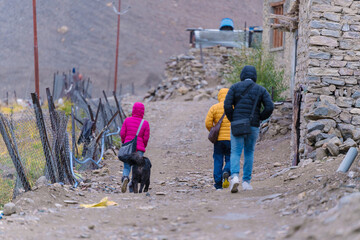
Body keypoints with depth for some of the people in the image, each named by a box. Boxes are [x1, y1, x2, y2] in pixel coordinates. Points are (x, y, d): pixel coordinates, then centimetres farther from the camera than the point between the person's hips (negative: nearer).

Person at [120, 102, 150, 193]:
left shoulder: (127, 120, 0)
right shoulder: (145, 123, -3)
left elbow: (122, 133, 0)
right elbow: (146, 138, -3)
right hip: (139, 148, -1)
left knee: (127, 167, 8)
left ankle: (125, 178, -23)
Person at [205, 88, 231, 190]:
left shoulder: (214, 107, 1)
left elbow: (208, 123, -4)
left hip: (218, 139, 1)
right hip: (231, 138, -1)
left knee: (218, 161, 8)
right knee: (230, 160, 10)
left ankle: (218, 184, 4)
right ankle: (226, 172, -20)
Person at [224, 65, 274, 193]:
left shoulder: (235, 87, 3)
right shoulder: (261, 90, 5)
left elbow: (227, 105, -8)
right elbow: (270, 107, -6)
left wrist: (232, 120, 5)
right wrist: (259, 118, 7)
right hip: (253, 127, 1)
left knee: (235, 153, -1)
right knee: (249, 153, 15)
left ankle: (234, 176, -25)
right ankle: (246, 181, 12)